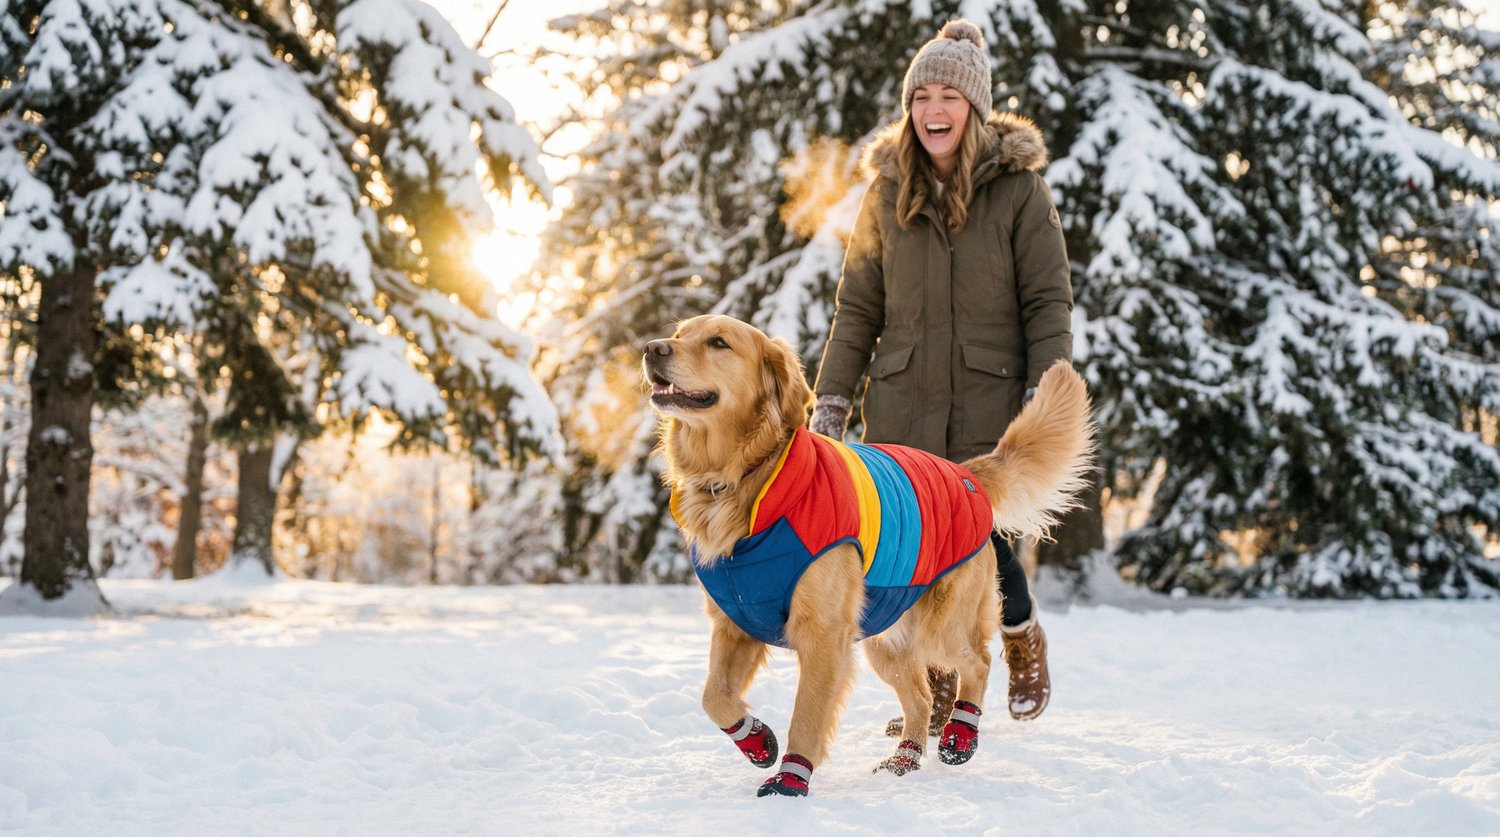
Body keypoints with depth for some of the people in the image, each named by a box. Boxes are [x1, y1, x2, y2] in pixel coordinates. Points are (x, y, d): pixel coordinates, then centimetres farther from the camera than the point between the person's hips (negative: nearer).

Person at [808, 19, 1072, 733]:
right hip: (902, 406, 3)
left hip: (989, 405, -3)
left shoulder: (1018, 187, -2)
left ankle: (1022, 639, 26)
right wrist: (832, 396, 7)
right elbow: (858, 306, 12)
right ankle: (936, 692, 20)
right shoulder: (887, 192, 8)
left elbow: (1049, 300, -3)